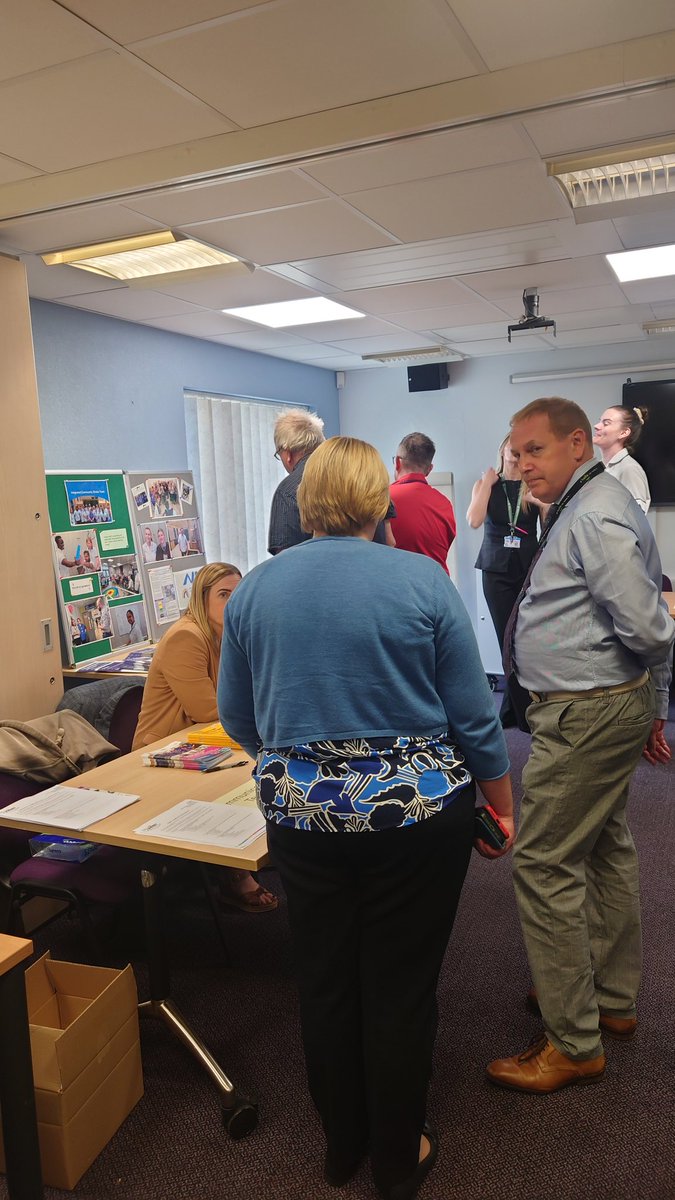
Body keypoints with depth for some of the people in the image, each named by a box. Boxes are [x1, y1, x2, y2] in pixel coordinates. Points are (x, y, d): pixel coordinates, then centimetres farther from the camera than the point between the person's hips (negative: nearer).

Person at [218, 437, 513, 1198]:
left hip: (301, 816, 3)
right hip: (414, 813, -2)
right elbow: (474, 717, -6)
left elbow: (237, 717, 7)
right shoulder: (422, 580, -9)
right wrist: (502, 806, 8)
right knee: (401, 990, 14)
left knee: (325, 982, 20)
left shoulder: (254, 588, -1)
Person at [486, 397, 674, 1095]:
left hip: (587, 712, -11)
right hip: (615, 703, 11)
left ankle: (573, 1044, 10)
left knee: (543, 863, -4)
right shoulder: (586, 507, 14)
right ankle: (611, 999, 37)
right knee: (605, 850, 20)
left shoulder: (596, 517, -20)